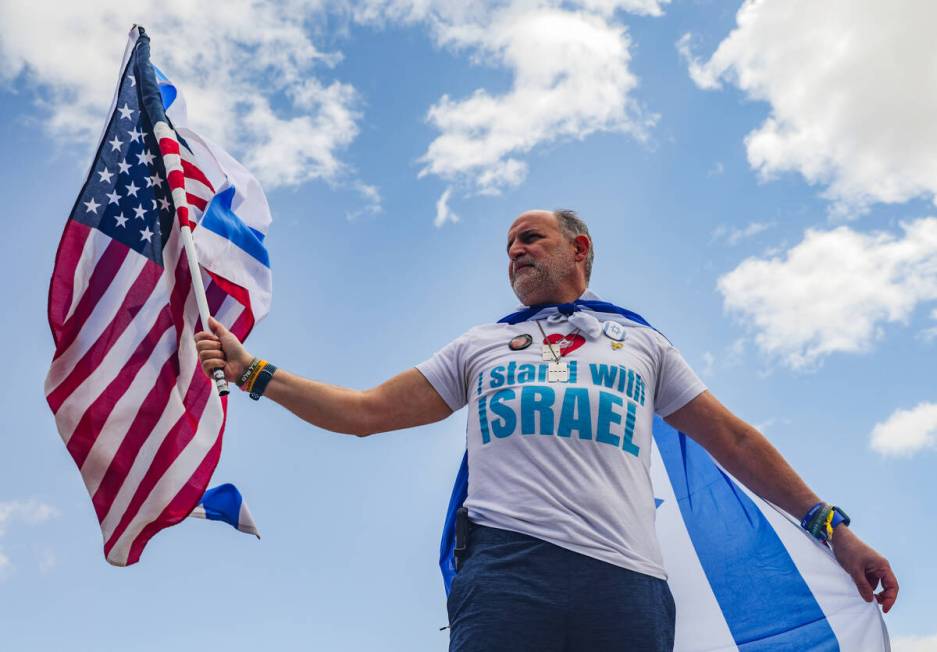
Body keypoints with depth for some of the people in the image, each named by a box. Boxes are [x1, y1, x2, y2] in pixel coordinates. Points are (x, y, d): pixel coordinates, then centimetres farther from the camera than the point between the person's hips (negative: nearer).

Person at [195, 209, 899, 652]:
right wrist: (253, 371, 15)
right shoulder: (478, 346, 26)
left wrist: (832, 525, 19)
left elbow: (735, 440, 24)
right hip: (509, 566, 0)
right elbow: (364, 412, 21)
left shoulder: (642, 341, 25)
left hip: (627, 584, 1)